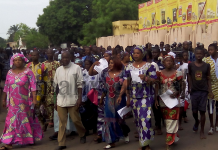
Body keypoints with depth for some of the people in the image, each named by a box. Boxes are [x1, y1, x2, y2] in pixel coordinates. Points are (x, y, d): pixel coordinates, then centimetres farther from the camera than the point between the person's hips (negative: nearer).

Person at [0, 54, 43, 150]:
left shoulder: (28, 72, -5)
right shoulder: (10, 73, 8)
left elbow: (33, 86, -9)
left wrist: (34, 99, -14)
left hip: (25, 101, -3)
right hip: (13, 102, 3)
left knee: (26, 119, 7)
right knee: (12, 120, 2)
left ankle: (30, 139, 23)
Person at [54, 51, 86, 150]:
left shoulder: (76, 68, -3)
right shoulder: (58, 69, 9)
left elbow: (79, 84, -5)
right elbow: (55, 86, 12)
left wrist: (80, 98, -11)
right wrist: (55, 100, 10)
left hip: (72, 99, -3)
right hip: (60, 100, 3)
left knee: (76, 120, 4)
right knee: (62, 122, 5)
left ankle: (82, 135, 32)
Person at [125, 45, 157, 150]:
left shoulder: (149, 66, -3)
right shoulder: (129, 67, 6)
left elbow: (154, 80, -6)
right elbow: (127, 84, 9)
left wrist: (146, 78, -26)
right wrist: (128, 98, 8)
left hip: (146, 96, -4)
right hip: (134, 97, 4)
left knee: (145, 119, -11)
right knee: (137, 119, 10)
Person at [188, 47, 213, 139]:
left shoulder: (207, 65, 0)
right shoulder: (190, 65, -1)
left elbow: (208, 79, 3)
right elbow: (189, 77, 4)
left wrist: (210, 91, -1)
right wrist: (189, 88, -4)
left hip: (204, 91, 0)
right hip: (194, 91, 1)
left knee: (202, 111, 0)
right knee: (194, 111, 6)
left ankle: (202, 131, 12)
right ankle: (196, 121, 40)